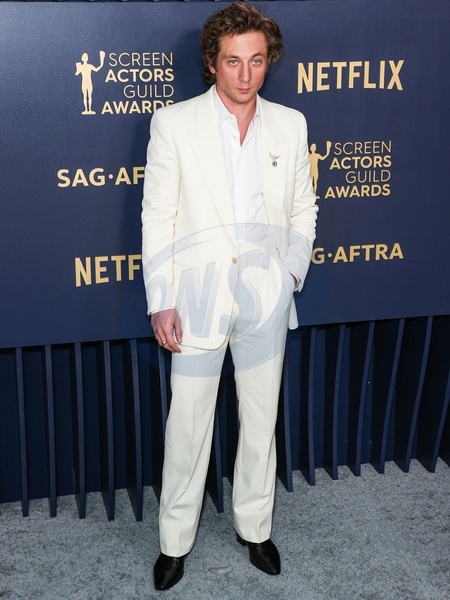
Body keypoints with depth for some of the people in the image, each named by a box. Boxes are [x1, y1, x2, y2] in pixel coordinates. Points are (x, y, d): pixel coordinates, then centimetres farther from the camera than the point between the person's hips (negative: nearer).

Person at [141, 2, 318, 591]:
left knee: (261, 421, 14)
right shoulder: (174, 123, -5)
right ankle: (176, 540, 27)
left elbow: (303, 208, 14)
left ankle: (254, 527, 35)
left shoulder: (290, 124, 4)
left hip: (267, 299, 3)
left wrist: (292, 271, 1)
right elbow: (158, 217, -5)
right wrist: (161, 302, -9)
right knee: (187, 425, 6)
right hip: (199, 299, -2)